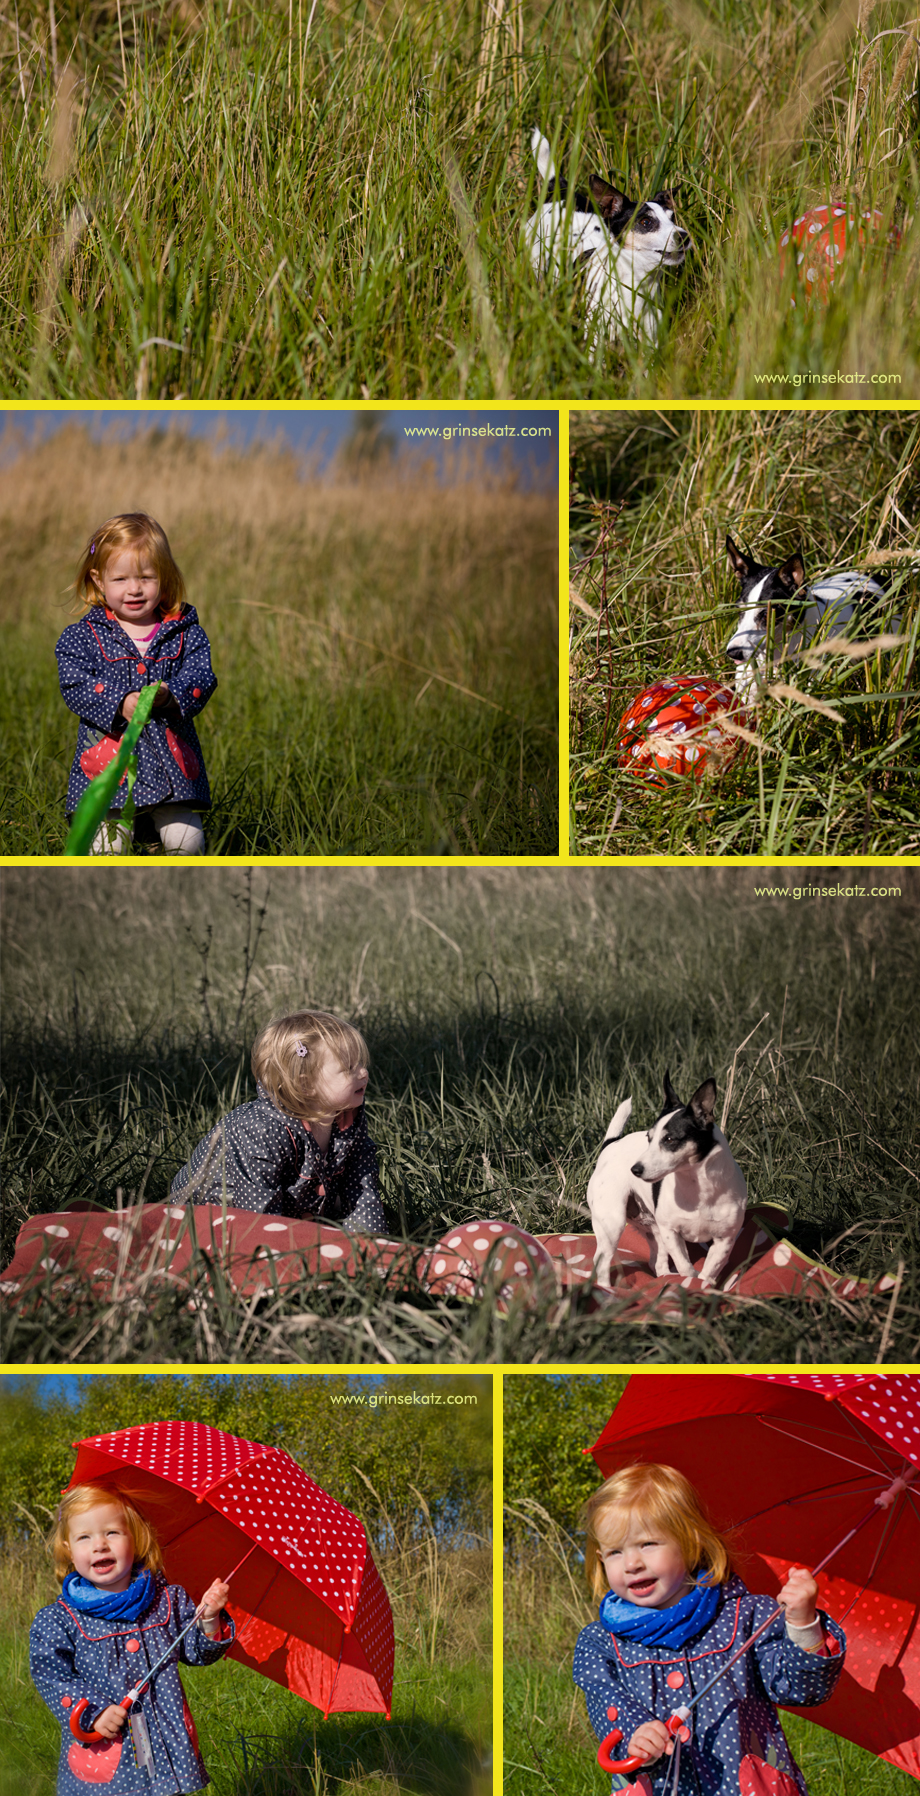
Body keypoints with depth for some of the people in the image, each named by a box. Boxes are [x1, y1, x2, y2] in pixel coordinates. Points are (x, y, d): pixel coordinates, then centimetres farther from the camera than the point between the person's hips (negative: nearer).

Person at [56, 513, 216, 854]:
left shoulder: (184, 631, 6)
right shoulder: (82, 636, 2)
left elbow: (200, 677, -4)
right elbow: (75, 684, -9)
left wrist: (169, 695, -25)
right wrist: (120, 703, -24)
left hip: (172, 759, 1)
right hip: (107, 755, -1)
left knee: (185, 840, 1)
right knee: (107, 847, -9)